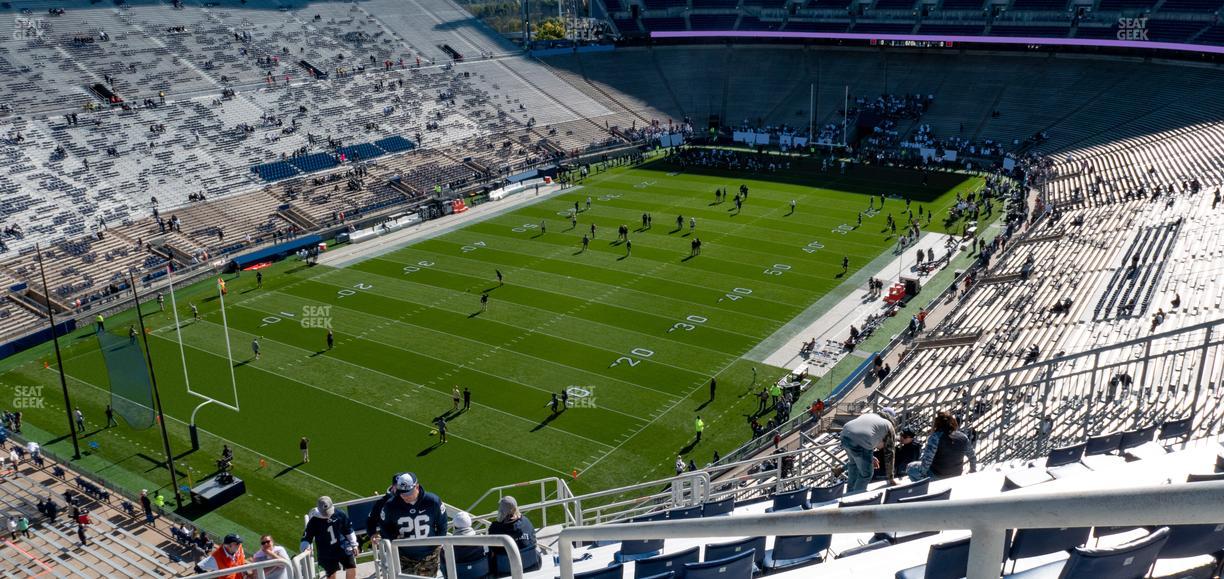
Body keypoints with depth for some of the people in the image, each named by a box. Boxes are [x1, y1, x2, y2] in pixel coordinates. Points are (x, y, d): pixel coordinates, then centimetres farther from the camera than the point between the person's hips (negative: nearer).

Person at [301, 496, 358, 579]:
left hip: (343, 548, 2)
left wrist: (354, 545, 10)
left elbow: (349, 530, 5)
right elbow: (307, 537, -7)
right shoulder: (314, 521, -14)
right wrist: (304, 548, -27)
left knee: (351, 570, 1)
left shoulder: (339, 514, -8)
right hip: (327, 553, -2)